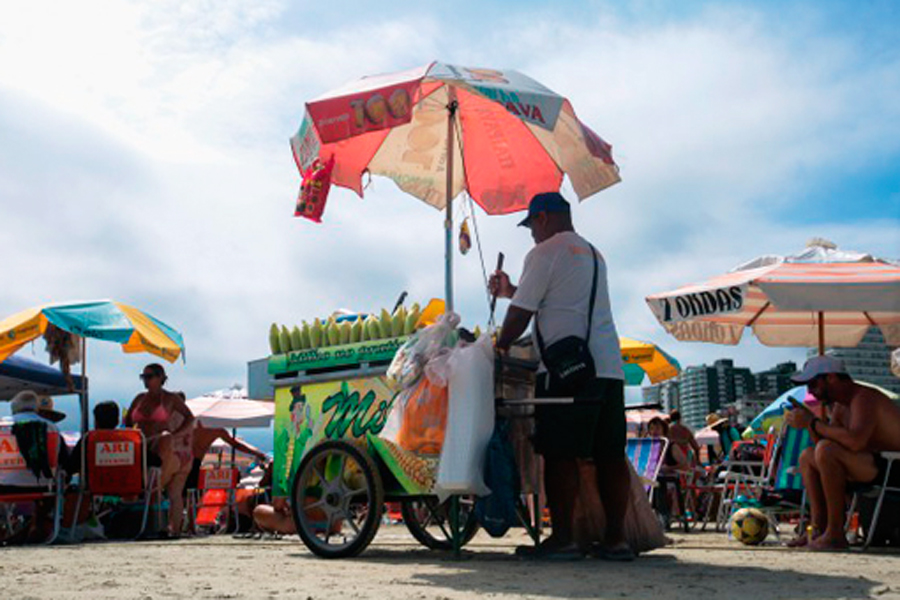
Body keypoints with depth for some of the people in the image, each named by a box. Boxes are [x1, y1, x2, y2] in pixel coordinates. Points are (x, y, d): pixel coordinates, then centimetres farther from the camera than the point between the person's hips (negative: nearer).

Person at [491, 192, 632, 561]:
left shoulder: (544, 253, -2)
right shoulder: (593, 254, 24)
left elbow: (521, 313, -5)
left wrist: (500, 347, 10)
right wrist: (511, 290, 37)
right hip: (609, 367, 8)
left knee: (559, 455, -4)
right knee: (610, 456, 6)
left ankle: (563, 538, -4)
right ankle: (616, 538, 7)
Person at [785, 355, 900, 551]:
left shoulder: (863, 397, -18)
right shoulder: (840, 406, 13)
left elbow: (855, 441, -35)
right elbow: (828, 440, 15)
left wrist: (814, 423, -25)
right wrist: (809, 421, 0)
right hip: (873, 464, 11)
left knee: (826, 450, -29)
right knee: (807, 457, 15)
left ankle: (835, 534, -25)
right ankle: (818, 527, 1)